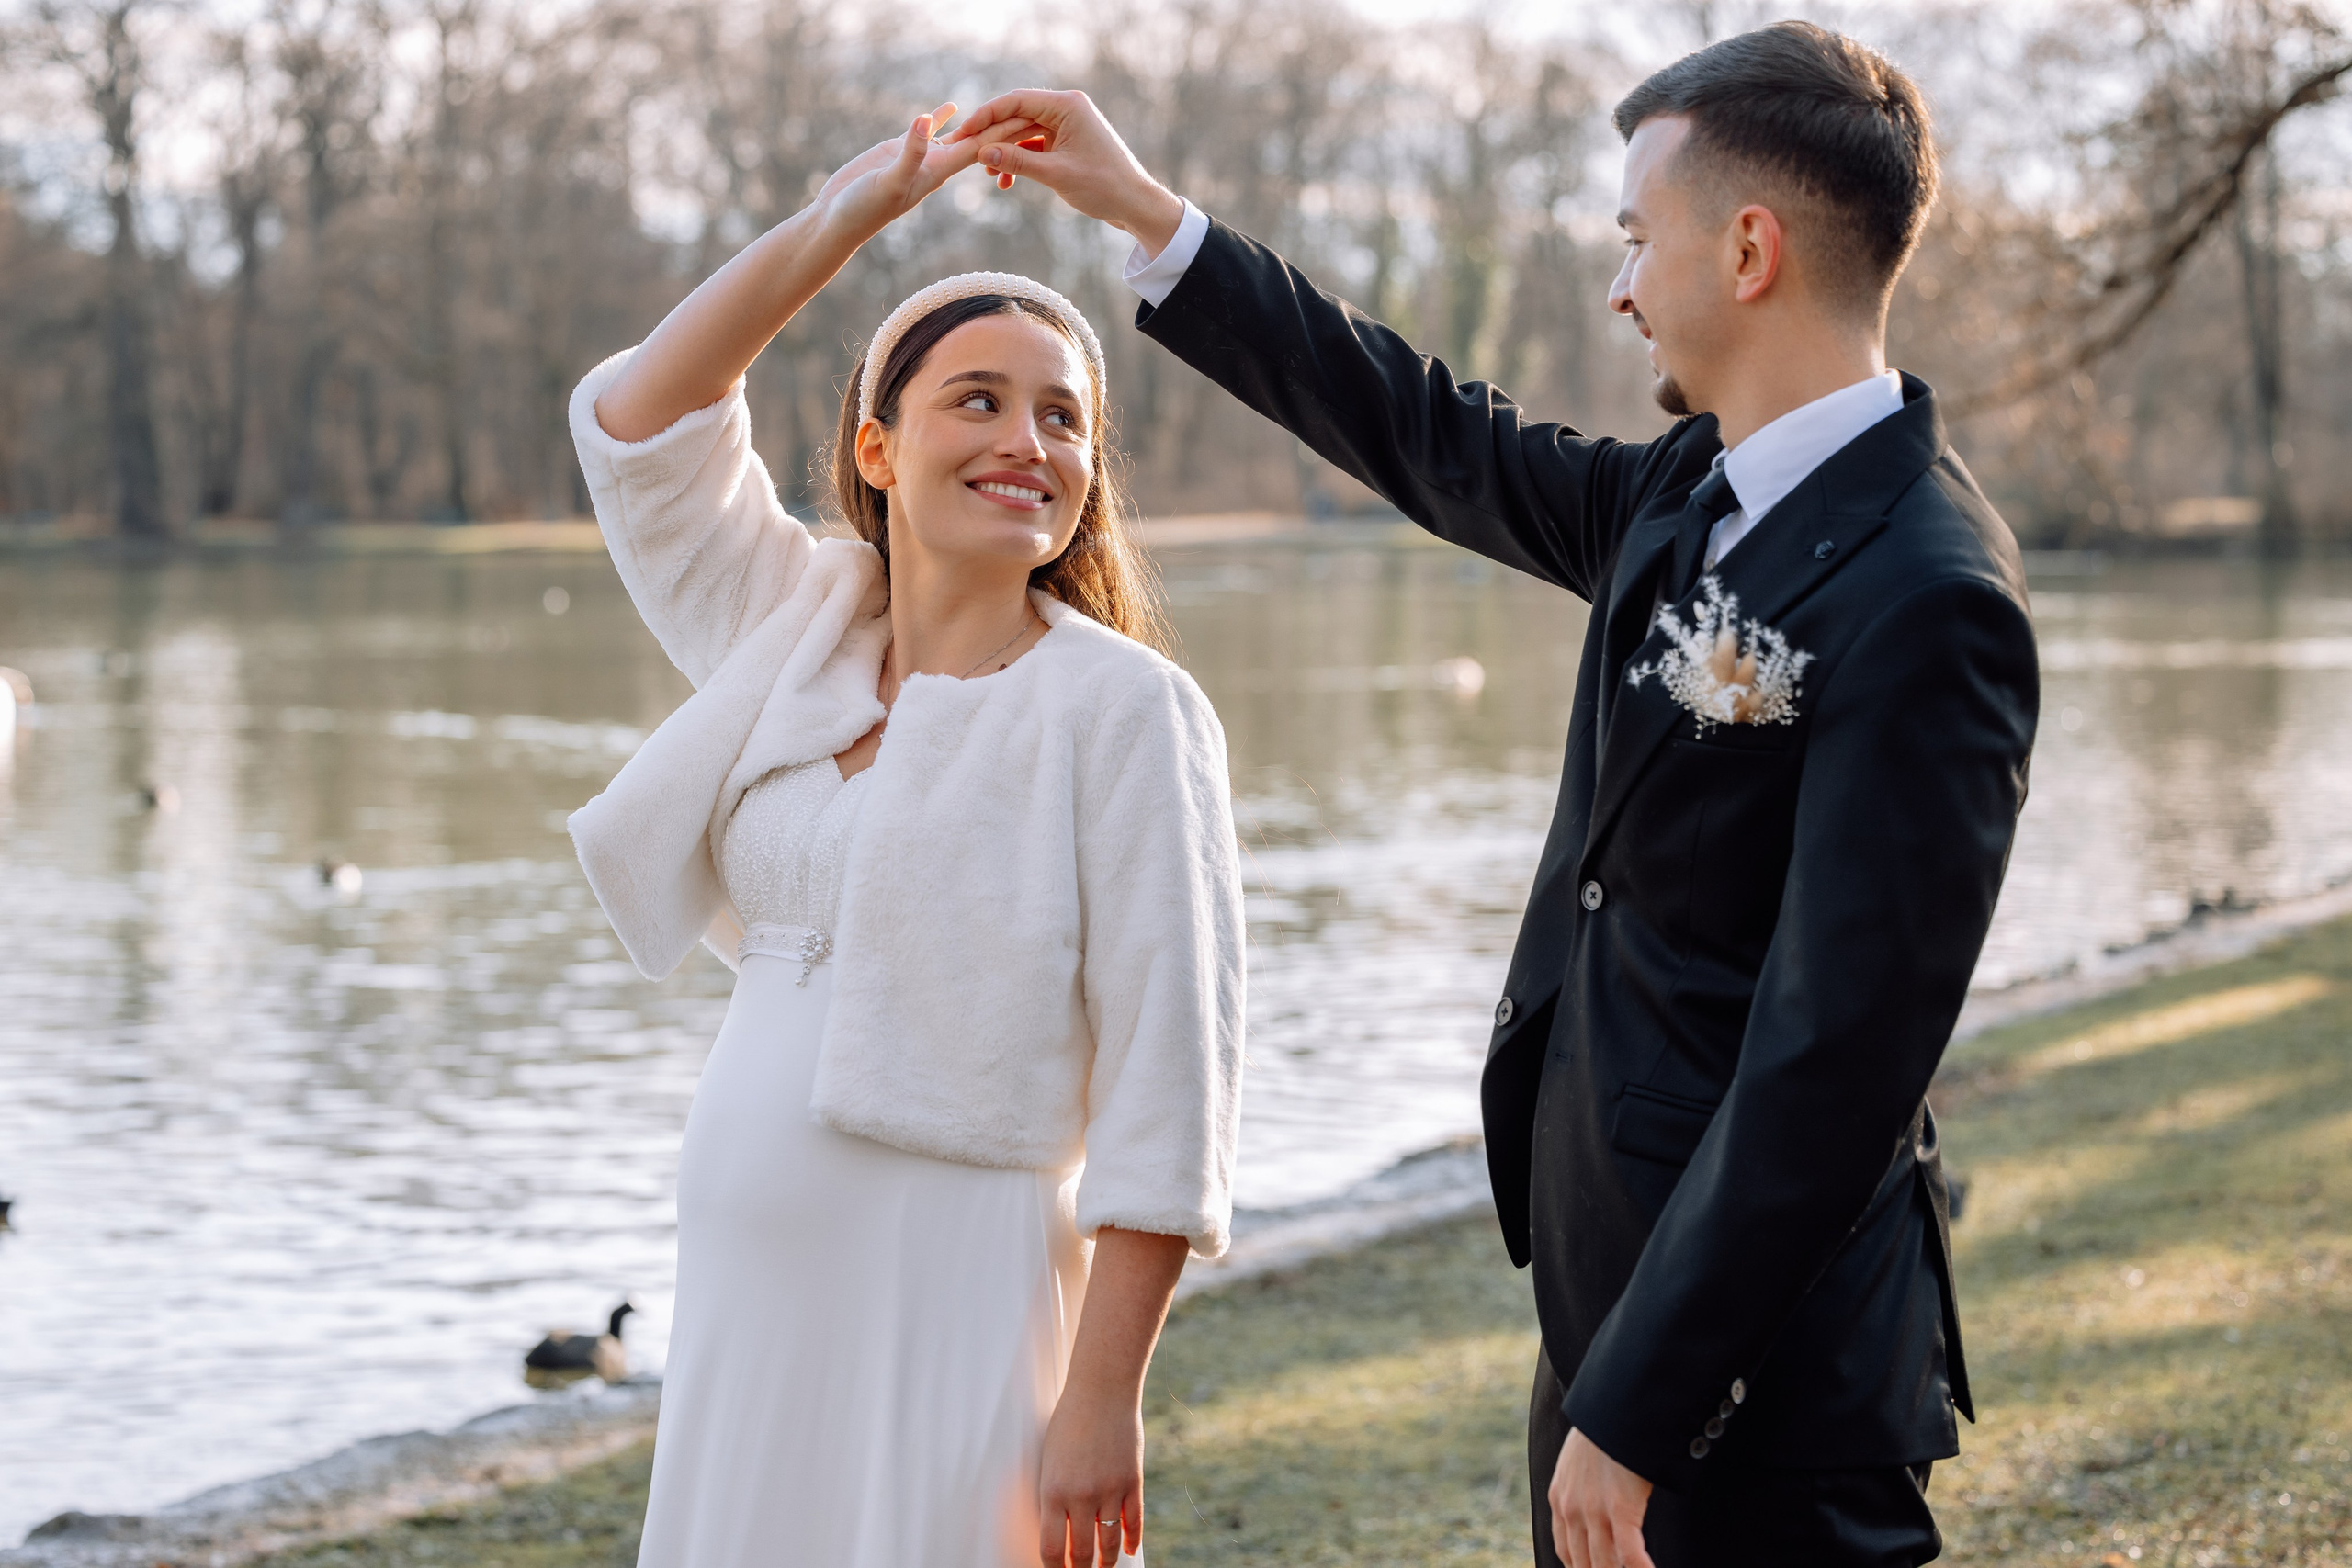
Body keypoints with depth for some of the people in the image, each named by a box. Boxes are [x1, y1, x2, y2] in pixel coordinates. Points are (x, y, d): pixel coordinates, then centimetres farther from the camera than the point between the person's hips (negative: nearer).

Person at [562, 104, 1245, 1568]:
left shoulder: (1123, 709, -9)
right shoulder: (805, 640, 9)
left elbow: (1167, 1083, -12)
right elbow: (635, 420, 10)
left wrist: (1103, 1396, -17)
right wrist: (836, 221, 3)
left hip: (954, 1313, -5)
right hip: (750, 1286, 6)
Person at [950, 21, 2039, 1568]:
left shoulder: (1926, 606, -22)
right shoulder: (1691, 497, 6)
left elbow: (1832, 1064, -24)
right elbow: (1443, 443, 21)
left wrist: (1635, 1408, -22)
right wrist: (1145, 210, 24)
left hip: (1763, 1364, -9)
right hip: (1614, 1295, 9)